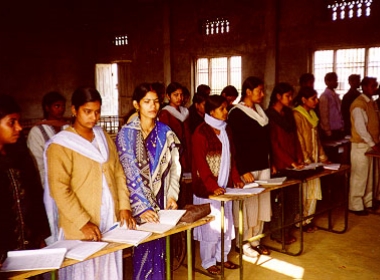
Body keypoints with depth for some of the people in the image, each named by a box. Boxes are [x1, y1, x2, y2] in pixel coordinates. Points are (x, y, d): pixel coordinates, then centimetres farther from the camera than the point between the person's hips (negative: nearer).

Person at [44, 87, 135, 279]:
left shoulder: (104, 137, 10)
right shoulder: (60, 145, -8)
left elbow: (118, 173, 11)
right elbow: (59, 189, -14)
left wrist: (124, 206, 0)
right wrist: (83, 222, -19)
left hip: (111, 222, 5)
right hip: (80, 229, -5)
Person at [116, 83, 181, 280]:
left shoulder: (166, 133, 5)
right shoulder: (126, 134, -7)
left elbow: (174, 167, 7)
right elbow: (129, 174, -12)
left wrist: (172, 195, -5)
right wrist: (141, 207, -18)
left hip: (161, 201, 4)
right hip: (139, 205, -3)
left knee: (159, 249, 9)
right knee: (144, 250, -1)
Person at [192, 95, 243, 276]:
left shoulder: (225, 130, 11)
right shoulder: (201, 132, -13)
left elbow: (231, 156, 14)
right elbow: (200, 163, -17)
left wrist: (236, 178, 4)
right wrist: (213, 186, -23)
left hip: (225, 186, 7)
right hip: (208, 188, -7)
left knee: (226, 223, 13)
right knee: (211, 225, 3)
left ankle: (222, 257, 29)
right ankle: (208, 262, 18)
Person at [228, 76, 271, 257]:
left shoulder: (260, 111, 14)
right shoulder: (236, 114, -8)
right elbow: (236, 145, -12)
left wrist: (271, 162, 13)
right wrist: (243, 171, -16)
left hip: (263, 166, 7)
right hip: (247, 167, -7)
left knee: (261, 205, 9)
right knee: (247, 206, -2)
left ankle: (255, 240, 21)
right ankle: (244, 243, 12)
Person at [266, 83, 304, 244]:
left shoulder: (288, 113, 14)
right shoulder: (269, 115, -8)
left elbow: (294, 137, 17)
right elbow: (273, 143, -12)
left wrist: (299, 158, 6)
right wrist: (290, 162, -13)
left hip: (292, 163, 7)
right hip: (279, 164, -7)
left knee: (293, 199, 8)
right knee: (279, 199, 0)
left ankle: (286, 230, 21)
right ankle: (277, 233, 14)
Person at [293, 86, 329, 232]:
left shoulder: (312, 114, 14)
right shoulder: (297, 115, -12)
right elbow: (298, 140, -16)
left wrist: (322, 157, 14)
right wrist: (306, 160, -16)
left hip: (313, 161, 8)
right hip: (303, 161, -8)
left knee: (314, 191, 11)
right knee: (302, 192, -1)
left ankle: (308, 219, 23)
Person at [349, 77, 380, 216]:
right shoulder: (359, 104, -15)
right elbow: (360, 127, -20)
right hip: (361, 145, -8)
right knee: (359, 176, -1)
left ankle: (368, 202, 26)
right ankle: (356, 205, 9)